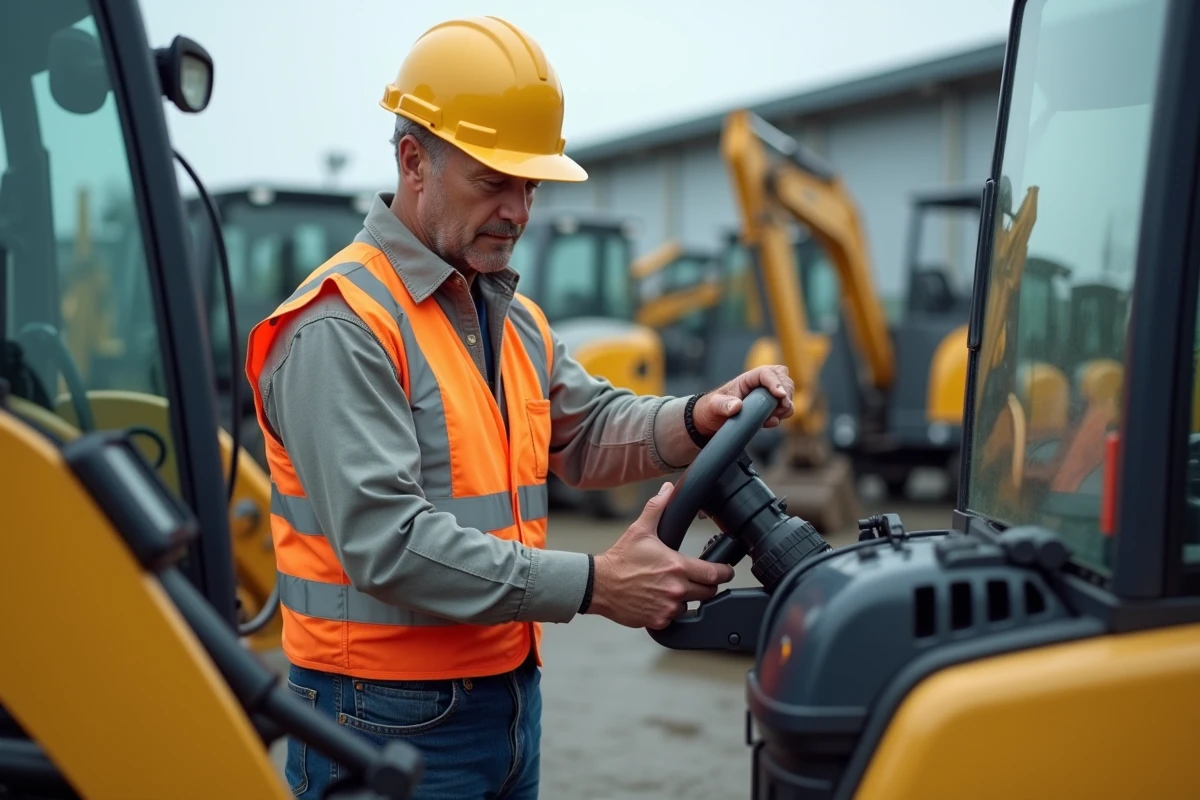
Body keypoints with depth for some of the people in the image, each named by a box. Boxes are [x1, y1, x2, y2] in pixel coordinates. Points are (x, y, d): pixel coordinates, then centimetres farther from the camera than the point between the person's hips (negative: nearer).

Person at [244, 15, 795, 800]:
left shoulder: (517, 318, 12)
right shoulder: (340, 327, -18)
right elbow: (386, 542, -26)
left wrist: (696, 420, -6)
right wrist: (592, 583, -26)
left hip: (512, 695, 8)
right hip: (391, 720, -8)